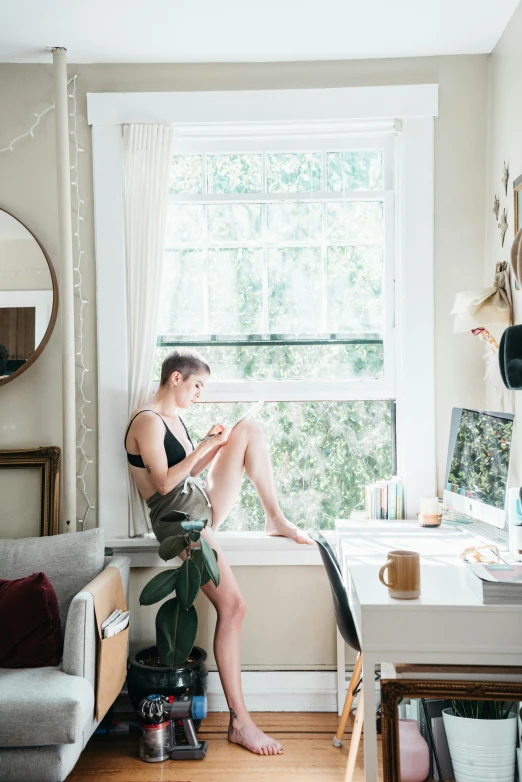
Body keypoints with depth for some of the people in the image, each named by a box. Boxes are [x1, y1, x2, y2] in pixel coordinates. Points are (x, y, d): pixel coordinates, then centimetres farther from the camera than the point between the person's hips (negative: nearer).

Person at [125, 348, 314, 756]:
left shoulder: (175, 419, 16)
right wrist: (204, 447, -15)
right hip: (180, 518, -9)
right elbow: (164, 483, -19)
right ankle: (240, 723, -10)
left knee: (249, 428, 2)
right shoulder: (148, 421, -13)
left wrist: (213, 448, 2)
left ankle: (276, 518, -4)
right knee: (232, 606, -16)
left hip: (206, 504, 9)